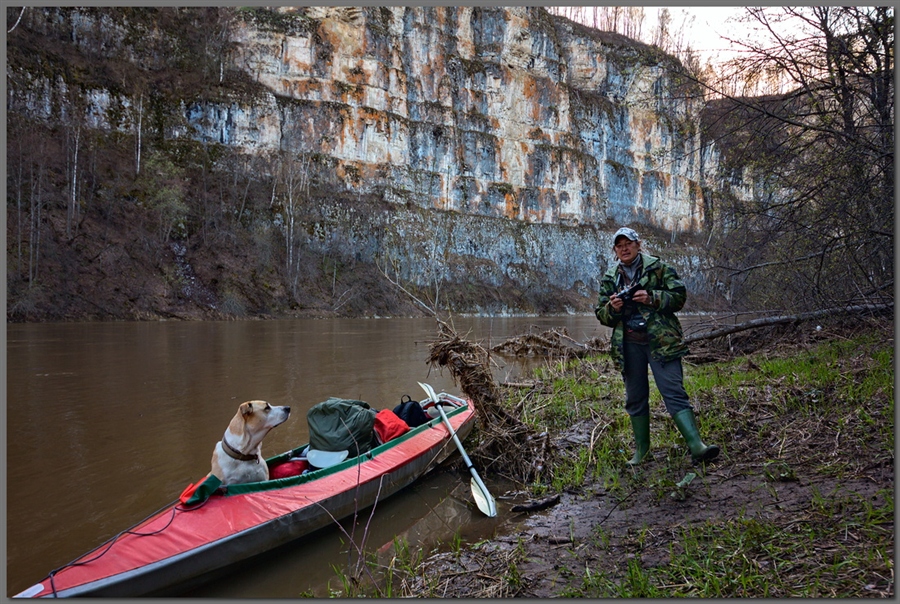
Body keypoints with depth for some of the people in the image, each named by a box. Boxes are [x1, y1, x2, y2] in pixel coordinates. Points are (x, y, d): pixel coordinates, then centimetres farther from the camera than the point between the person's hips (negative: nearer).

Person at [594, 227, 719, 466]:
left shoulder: (658, 268, 4)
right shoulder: (609, 278, 12)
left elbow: (679, 295, -1)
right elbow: (601, 314, 14)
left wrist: (652, 298, -16)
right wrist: (612, 308, -9)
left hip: (661, 341, -3)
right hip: (628, 345, 4)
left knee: (674, 393, -11)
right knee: (635, 399, 10)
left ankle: (696, 446, -15)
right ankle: (641, 448, 21)